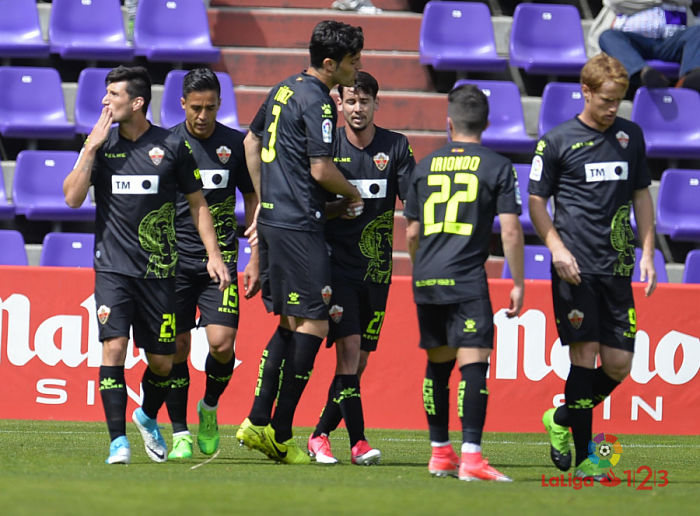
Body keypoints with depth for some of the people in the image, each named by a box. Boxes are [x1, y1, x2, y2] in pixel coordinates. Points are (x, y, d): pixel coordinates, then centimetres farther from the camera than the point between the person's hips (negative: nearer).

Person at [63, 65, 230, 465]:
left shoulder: (173, 146, 0)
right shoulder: (100, 143, 4)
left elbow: (198, 203, 9)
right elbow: (73, 198, -4)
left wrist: (213, 254, 1)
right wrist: (92, 148, -10)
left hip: (159, 268, 0)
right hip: (113, 267, 0)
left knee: (162, 361, 5)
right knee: (114, 347, -17)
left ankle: (148, 417, 35)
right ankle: (118, 440, -13)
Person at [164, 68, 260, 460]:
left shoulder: (236, 144, 4)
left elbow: (252, 202, 12)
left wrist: (255, 261, 7)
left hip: (221, 260, 0)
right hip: (175, 261, 0)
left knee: (222, 343, -12)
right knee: (177, 348, -3)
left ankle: (210, 408, 16)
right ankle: (180, 433, 8)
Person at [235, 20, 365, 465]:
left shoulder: (285, 90, 15)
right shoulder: (317, 103, -14)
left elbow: (252, 142, 26)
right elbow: (321, 170, -18)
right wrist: (353, 196, 0)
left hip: (273, 218, 10)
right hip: (299, 224, -10)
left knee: (291, 323, 14)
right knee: (313, 323, -6)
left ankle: (258, 423, 13)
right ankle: (281, 432, -6)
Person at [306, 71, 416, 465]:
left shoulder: (396, 147, 3)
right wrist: (339, 206, -16)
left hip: (377, 268, 3)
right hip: (336, 265, -3)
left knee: (359, 361, 6)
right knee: (348, 348, -16)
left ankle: (321, 436, 19)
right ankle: (358, 442, -15)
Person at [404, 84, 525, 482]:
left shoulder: (426, 166, 12)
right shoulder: (497, 167, -1)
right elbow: (511, 230, -7)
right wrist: (518, 283, 0)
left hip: (426, 281, 5)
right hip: (467, 279, -5)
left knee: (438, 364, 16)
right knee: (474, 362, -9)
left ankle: (440, 452, 22)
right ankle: (471, 456, -19)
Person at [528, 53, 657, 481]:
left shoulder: (630, 136, 12)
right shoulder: (557, 141, 0)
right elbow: (536, 200, 4)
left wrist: (648, 252, 10)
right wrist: (557, 248, -10)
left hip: (617, 268, 4)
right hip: (575, 268, -4)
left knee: (619, 364, -1)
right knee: (585, 354, -9)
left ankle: (563, 420, 24)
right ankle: (585, 457, -3)